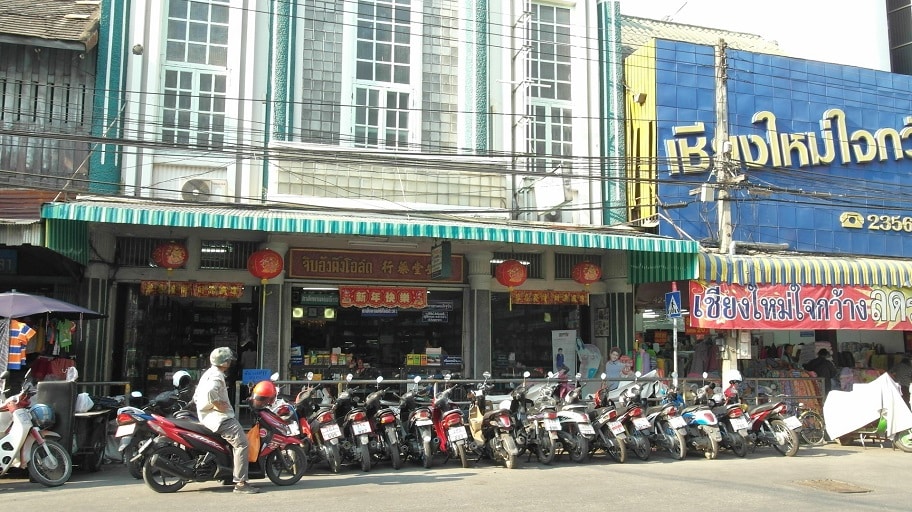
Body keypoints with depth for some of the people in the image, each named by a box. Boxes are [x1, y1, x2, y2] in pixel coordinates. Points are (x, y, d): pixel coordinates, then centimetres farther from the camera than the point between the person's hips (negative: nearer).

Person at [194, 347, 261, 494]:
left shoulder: (208, 374, 21)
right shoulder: (217, 376, -13)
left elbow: (196, 396, 26)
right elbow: (209, 392, -34)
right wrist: (218, 405, -22)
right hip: (220, 417, -11)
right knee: (241, 443, -18)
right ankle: (240, 482, -23)